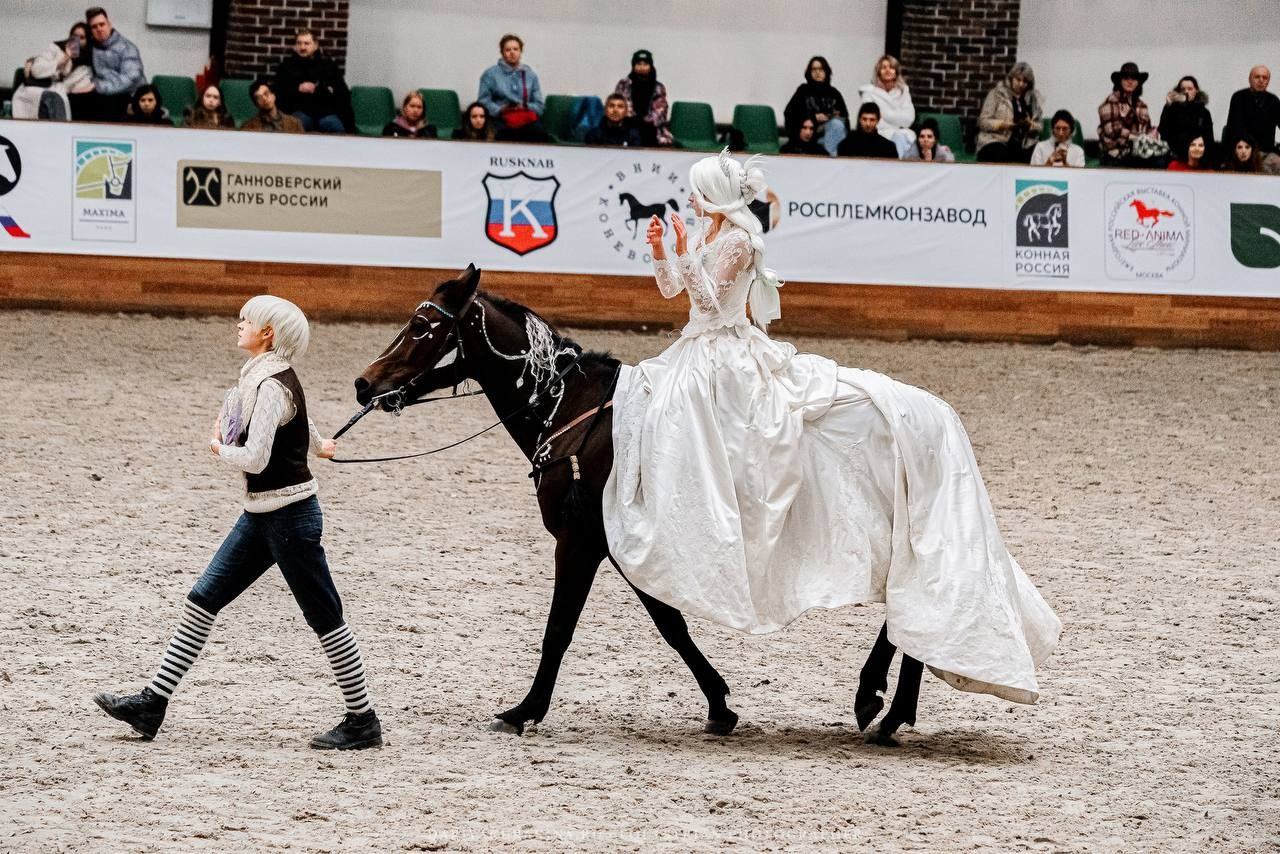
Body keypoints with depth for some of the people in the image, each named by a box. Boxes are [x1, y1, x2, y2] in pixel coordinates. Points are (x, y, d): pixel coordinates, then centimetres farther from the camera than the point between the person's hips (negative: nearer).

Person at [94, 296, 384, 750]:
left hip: (290, 514, -10)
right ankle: (152, 703, 11)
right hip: (262, 513, 10)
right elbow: (302, 421, 30)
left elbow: (255, 459, -27)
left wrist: (220, 448, -6)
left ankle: (362, 721, 10)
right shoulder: (271, 376, 9)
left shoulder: (272, 386, -20)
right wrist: (318, 445, 51)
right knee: (202, 599, 8)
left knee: (324, 617, 0)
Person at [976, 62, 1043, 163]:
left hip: (1024, 145, 3)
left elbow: (1040, 125, 17)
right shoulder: (997, 94, 6)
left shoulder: (1033, 98, 16)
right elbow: (983, 121, 2)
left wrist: (1031, 125, -7)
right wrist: (1001, 124, -16)